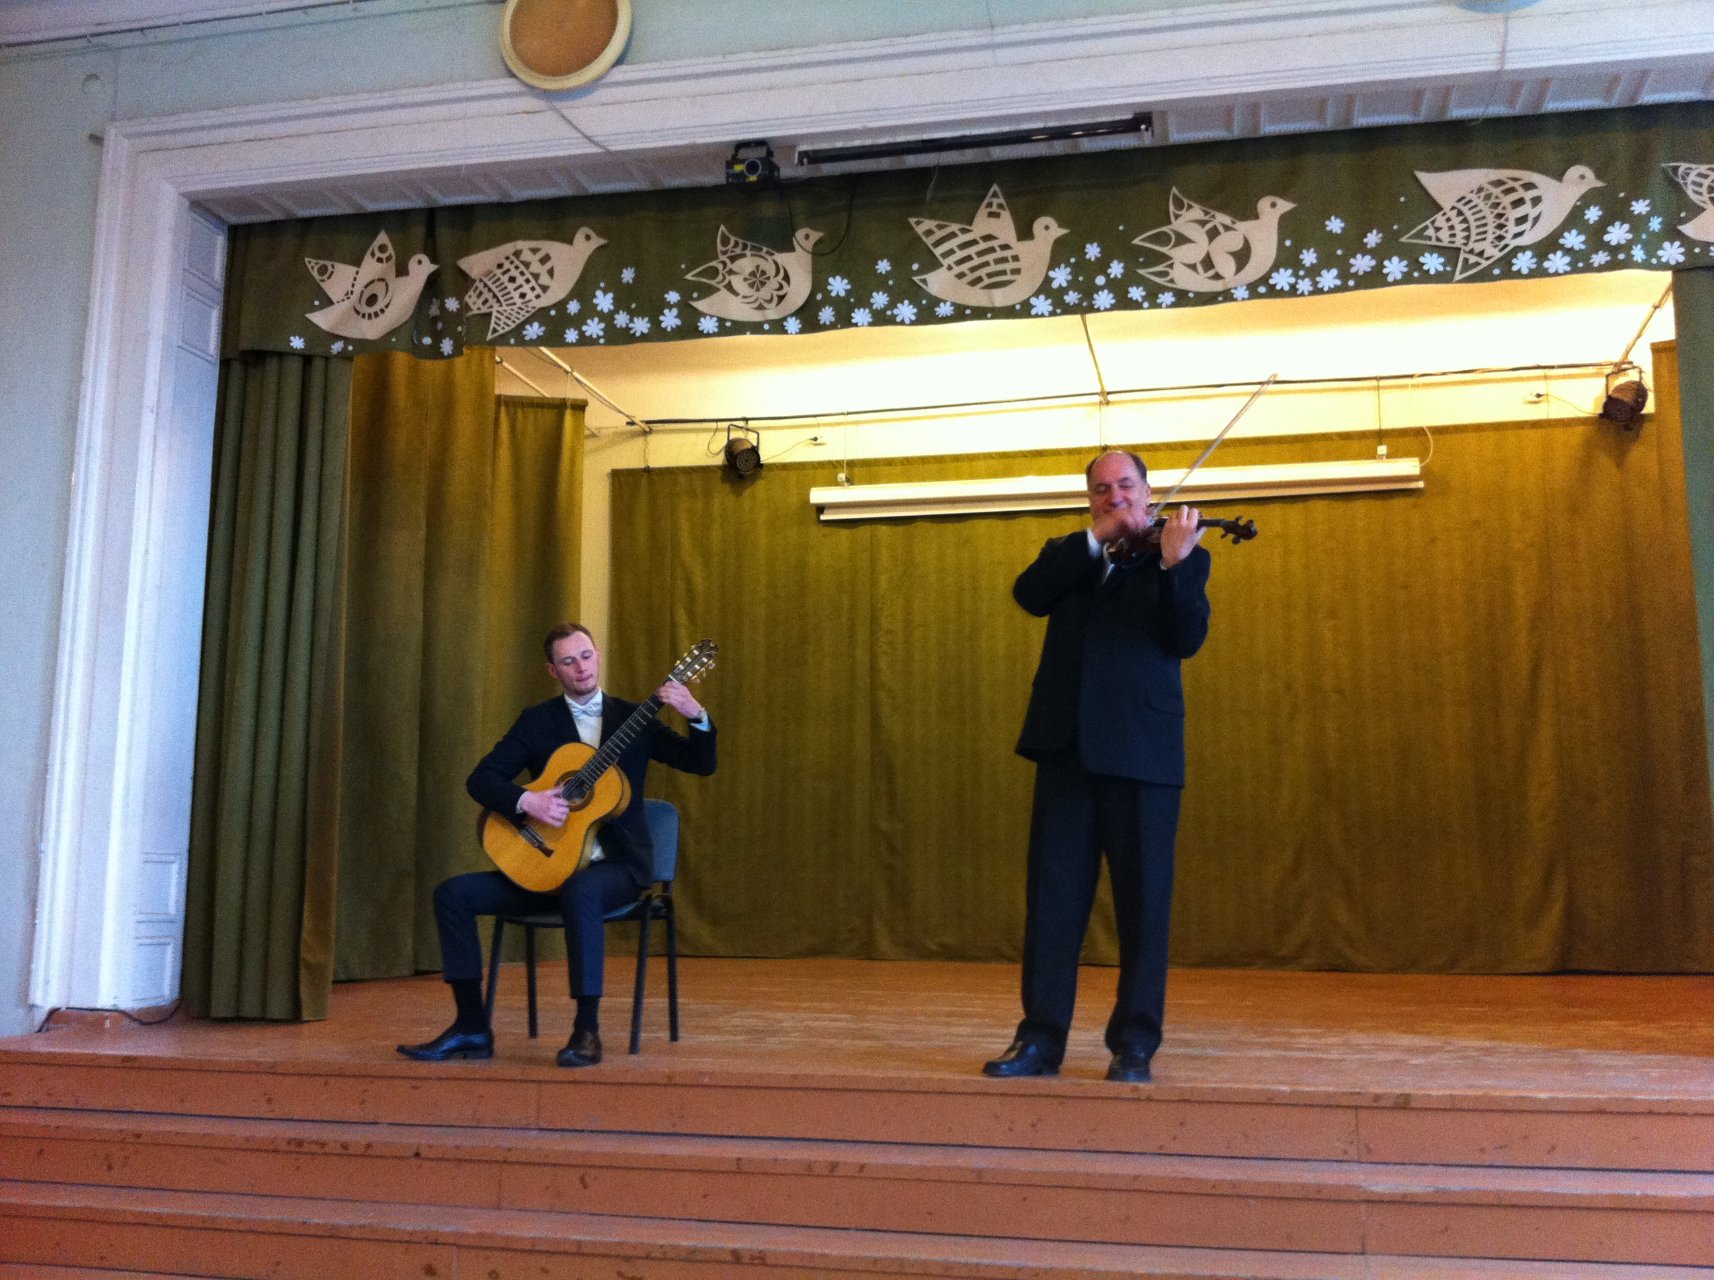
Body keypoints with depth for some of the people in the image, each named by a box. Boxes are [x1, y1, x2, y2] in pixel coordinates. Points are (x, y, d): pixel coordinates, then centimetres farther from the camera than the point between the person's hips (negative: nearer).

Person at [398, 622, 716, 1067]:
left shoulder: (633, 717, 6)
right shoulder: (537, 721, 8)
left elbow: (702, 764, 0)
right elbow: (480, 779, 0)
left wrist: (696, 715, -19)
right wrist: (527, 801, -19)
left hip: (618, 863, -3)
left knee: (581, 892, -38)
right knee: (453, 893, -12)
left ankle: (587, 1030, -29)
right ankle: (472, 1027, -6)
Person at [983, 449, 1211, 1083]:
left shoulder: (1183, 556, 8)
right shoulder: (1068, 555, 17)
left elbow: (1186, 640, -7)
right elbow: (1029, 594, -4)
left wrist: (1173, 563, -20)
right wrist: (1097, 538, -11)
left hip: (1142, 747, -2)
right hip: (1067, 744, 3)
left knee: (1143, 899, 2)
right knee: (1052, 895, 4)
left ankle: (1134, 1044, 12)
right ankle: (1041, 1037, 11)